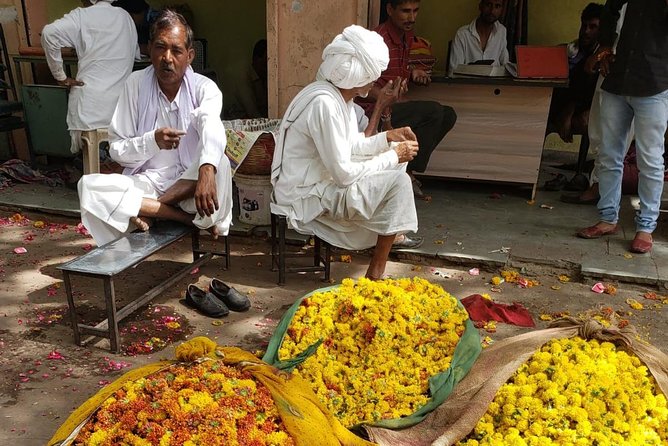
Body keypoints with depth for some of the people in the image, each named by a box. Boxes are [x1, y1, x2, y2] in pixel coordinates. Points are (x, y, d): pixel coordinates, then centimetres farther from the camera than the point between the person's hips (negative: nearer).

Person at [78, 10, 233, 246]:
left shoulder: (204, 88, -6)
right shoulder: (136, 84, -1)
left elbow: (211, 128, -30)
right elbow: (117, 149, -1)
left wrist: (206, 172, -51)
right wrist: (153, 141, -23)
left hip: (191, 183, -2)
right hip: (146, 182, 2)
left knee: (219, 166, -33)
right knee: (89, 186, -23)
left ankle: (147, 209, -16)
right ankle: (190, 218, -22)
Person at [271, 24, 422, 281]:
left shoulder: (341, 95, 2)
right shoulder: (324, 104, -27)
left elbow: (351, 146, 14)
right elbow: (344, 175, -27)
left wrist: (388, 138, 2)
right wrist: (393, 156, -17)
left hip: (323, 178, 10)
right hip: (305, 197, -10)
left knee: (398, 158, 13)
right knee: (398, 181, -18)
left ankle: (393, 233, 25)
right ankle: (375, 274, -8)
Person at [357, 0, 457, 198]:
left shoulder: (407, 37, 13)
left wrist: (413, 73, 5)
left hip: (394, 107, 10)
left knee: (448, 115, 2)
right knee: (434, 111, -21)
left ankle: (408, 168, 3)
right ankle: (407, 173, -10)